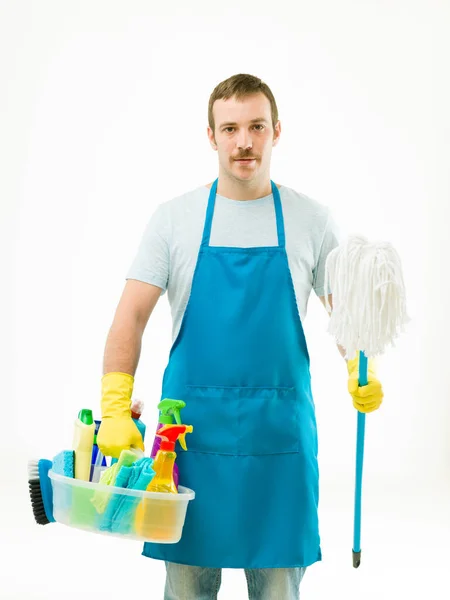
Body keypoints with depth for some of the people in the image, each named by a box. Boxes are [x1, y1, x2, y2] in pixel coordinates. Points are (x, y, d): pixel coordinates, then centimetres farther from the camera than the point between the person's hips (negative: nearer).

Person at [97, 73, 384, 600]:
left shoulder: (311, 220, 3)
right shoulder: (174, 218, 1)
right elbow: (131, 317, -4)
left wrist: (361, 370, -11)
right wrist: (115, 408, -17)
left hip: (280, 434, 1)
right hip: (192, 428, 0)